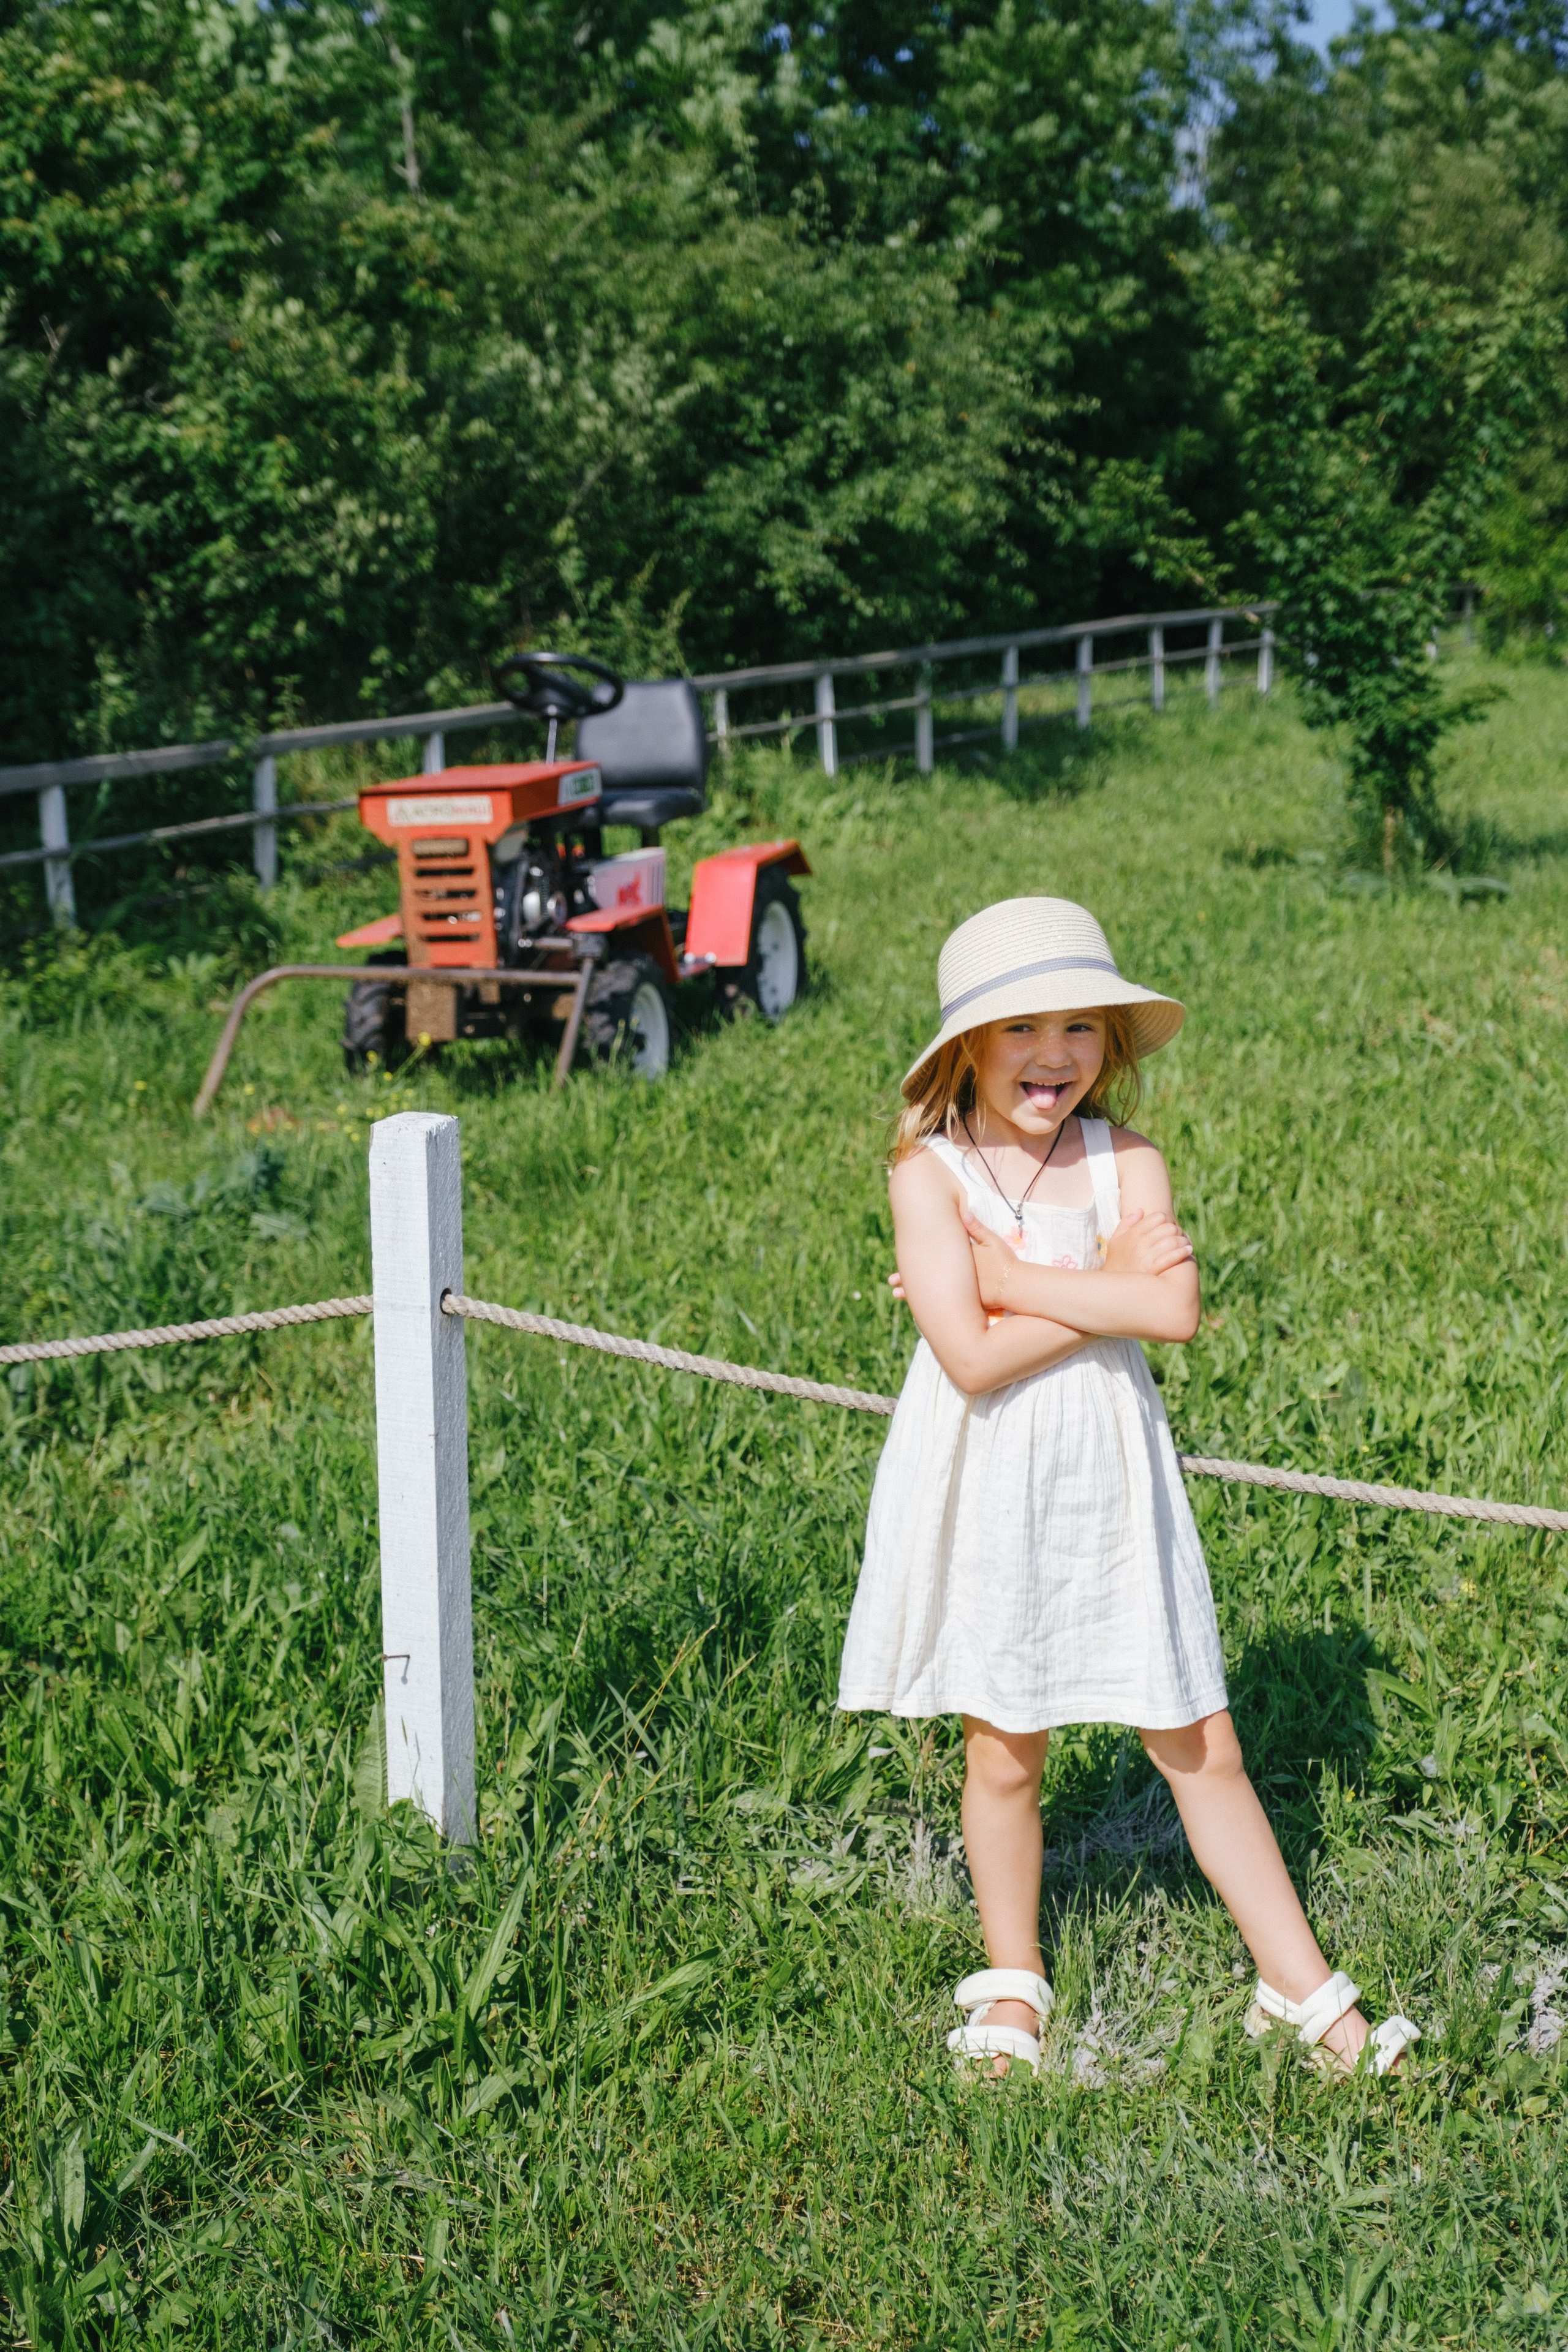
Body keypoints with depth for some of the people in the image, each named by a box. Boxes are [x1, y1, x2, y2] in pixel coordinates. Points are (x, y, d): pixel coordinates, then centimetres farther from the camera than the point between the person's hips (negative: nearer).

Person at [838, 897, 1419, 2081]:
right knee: (1003, 1754, 11)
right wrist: (1107, 1289, -15)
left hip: (1110, 1483, 2)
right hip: (986, 1493, -2)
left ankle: (1302, 1985, 23)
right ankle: (1013, 1984, 33)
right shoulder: (931, 1173, -10)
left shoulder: (1127, 1162, -1)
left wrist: (1007, 1275, -18)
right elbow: (971, 1359, -21)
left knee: (1200, 1745, 9)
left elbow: (1176, 1311, -19)